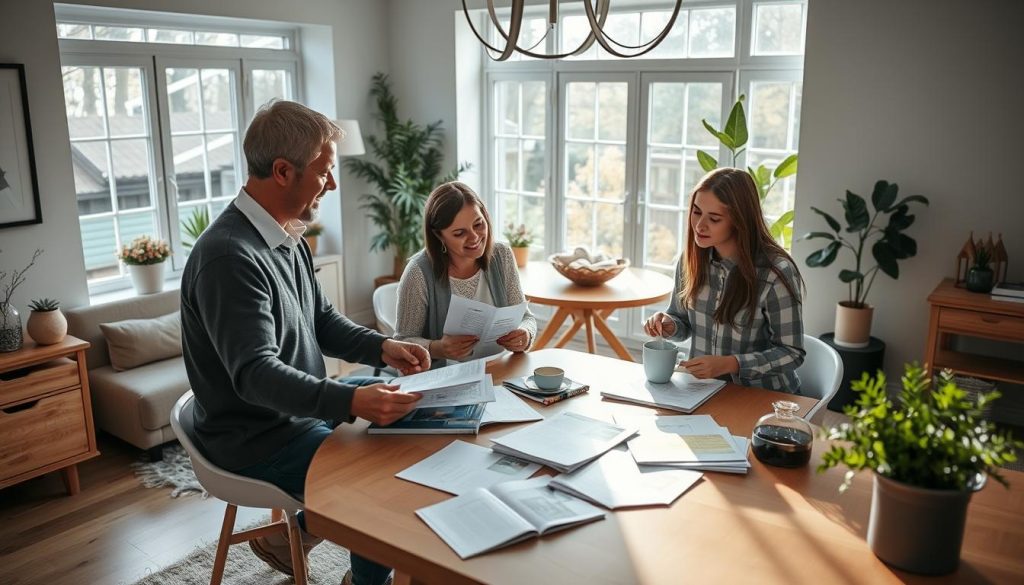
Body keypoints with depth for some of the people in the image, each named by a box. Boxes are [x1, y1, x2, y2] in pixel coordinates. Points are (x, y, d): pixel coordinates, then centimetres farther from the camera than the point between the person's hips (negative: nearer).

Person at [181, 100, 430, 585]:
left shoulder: (286, 239, 6)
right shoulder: (229, 255, -25)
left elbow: (322, 321, 11)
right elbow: (255, 374, -31)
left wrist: (382, 348, -6)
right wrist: (349, 402, -43)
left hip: (305, 406, 10)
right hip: (259, 440, -10)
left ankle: (305, 528, 21)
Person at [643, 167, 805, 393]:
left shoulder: (776, 272, -17)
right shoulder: (691, 258, -2)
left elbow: (791, 353, -11)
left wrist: (729, 364, -22)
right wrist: (668, 325, -10)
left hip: (764, 395, -4)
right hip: (703, 390, 5)